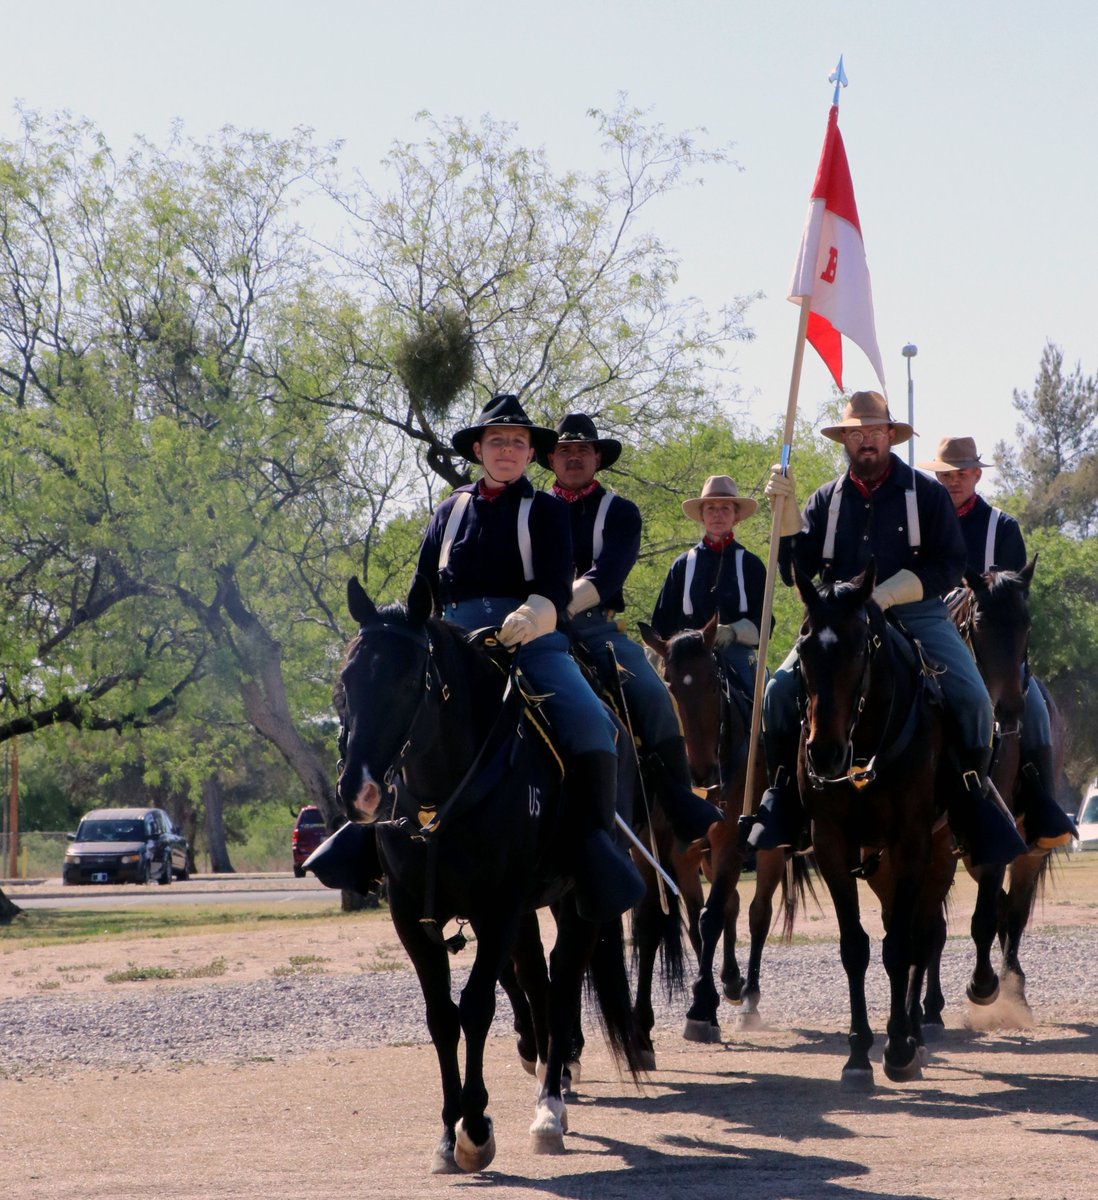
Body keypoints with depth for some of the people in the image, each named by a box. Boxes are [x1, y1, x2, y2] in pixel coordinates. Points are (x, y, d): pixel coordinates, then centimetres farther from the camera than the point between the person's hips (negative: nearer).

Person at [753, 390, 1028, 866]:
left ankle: (974, 796, -3)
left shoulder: (926, 493, 5)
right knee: (781, 690, -21)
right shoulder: (826, 500, 14)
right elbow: (798, 571, 8)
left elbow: (949, 565, -3)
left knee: (971, 699, -23)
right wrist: (786, 509, -5)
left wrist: (885, 595, -14)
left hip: (917, 615, -2)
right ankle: (784, 796, -5)